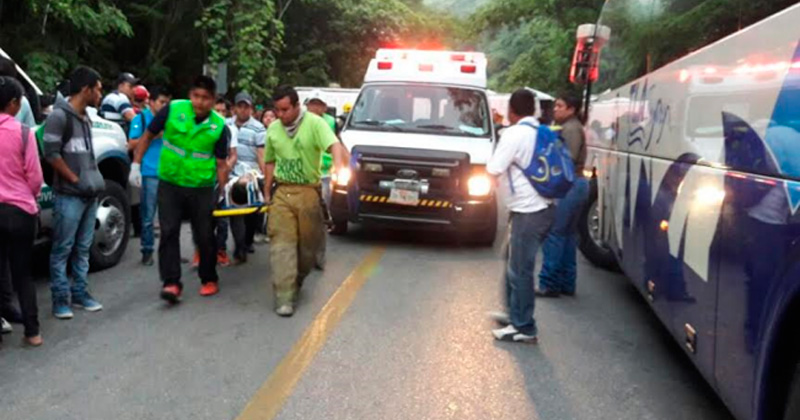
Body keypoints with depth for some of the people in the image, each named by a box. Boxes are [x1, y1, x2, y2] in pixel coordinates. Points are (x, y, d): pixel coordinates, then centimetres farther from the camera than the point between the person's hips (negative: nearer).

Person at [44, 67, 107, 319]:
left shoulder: (85, 118, 14)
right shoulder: (59, 116, -10)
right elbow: (51, 154, -16)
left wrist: (95, 179, 9)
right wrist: (76, 180, -12)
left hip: (90, 194, 8)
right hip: (69, 195, -8)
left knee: (83, 248, 13)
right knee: (63, 249, -1)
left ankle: (80, 293, 21)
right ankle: (60, 299, 7)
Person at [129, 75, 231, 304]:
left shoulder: (219, 126, -5)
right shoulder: (172, 110, -7)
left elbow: (221, 164, 0)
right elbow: (147, 136, 3)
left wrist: (222, 193, -3)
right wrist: (136, 165, -1)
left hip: (202, 188, 0)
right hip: (169, 184, 0)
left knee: (205, 236, 9)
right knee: (169, 233, -4)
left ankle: (209, 280, 26)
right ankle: (171, 283, 1)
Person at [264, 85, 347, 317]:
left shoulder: (315, 123, -7)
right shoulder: (273, 129, 9)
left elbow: (334, 145, -23)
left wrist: (339, 168, -43)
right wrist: (267, 192, 13)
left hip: (309, 192, -2)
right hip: (282, 193, 3)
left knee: (308, 244, 8)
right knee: (281, 244, -7)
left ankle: (296, 281, 34)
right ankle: (284, 297, -7)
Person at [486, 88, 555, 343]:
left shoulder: (515, 133, -13)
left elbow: (493, 170, -15)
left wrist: (493, 162, 6)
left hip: (528, 212, -9)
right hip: (540, 207, 9)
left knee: (520, 270, -3)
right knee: (515, 263, 20)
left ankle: (524, 327, 4)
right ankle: (515, 314, 31)